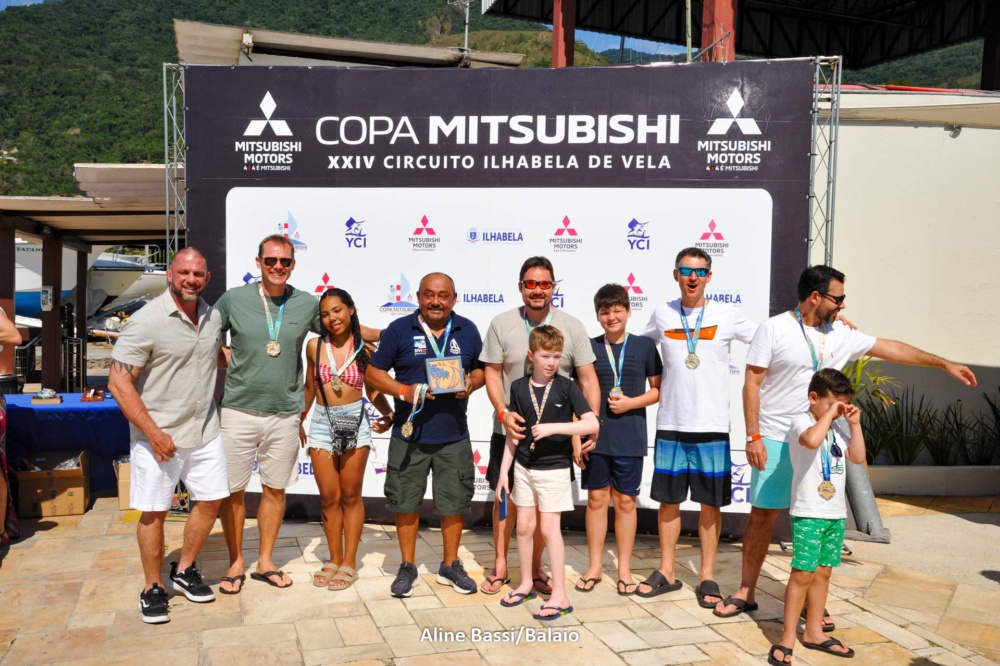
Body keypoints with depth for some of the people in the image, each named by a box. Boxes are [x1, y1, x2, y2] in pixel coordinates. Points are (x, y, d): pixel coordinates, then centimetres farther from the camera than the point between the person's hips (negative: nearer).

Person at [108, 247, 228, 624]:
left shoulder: (213, 317, 3)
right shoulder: (147, 320, -16)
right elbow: (119, 382, -17)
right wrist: (153, 432, -20)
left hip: (205, 432, 6)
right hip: (159, 436, -6)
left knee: (211, 501, 11)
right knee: (153, 512, 3)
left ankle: (184, 572, 31)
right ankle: (153, 589, 21)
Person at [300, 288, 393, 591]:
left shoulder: (365, 348, -3)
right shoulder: (315, 346, 2)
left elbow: (374, 390, 4)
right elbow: (310, 386, 14)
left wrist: (388, 414, -11)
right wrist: (298, 420, 18)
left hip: (355, 422, -2)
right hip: (322, 423, 2)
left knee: (351, 496, 7)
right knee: (329, 498, 7)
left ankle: (349, 563, 16)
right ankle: (334, 560, 22)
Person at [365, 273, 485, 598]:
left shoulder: (467, 330, 5)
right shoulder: (399, 329, -2)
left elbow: (482, 368, 13)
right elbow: (373, 372, -1)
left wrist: (472, 382, -9)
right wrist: (404, 390, -17)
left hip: (453, 436, 2)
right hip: (409, 435, -1)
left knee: (455, 503, 9)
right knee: (406, 502, 8)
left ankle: (450, 566, 27)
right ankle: (407, 567, 25)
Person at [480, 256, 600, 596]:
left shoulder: (572, 327, -3)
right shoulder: (501, 325, -3)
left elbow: (588, 379, -3)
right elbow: (492, 374, -1)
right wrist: (503, 413, -16)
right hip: (510, 429, 0)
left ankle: (535, 567, 28)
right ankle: (500, 566, 26)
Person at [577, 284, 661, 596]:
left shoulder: (645, 346, 0)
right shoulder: (589, 347, 2)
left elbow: (659, 389, 4)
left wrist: (631, 403, -11)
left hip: (630, 438, -1)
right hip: (595, 437, 1)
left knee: (625, 501, 7)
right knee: (596, 499, 7)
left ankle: (624, 569, 19)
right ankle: (594, 567, 19)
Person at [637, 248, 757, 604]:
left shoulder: (727, 315, -1)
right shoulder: (662, 314, 4)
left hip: (712, 426, -1)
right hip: (670, 424, 2)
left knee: (710, 503, 5)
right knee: (668, 500, 9)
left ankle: (707, 576, 19)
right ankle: (666, 572, 23)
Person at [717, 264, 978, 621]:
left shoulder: (842, 334, 7)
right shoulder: (773, 330, -8)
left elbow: (891, 348, 16)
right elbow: (752, 384, -8)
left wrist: (944, 363, 17)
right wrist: (753, 436, -13)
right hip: (775, 441, -4)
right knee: (762, 515, 3)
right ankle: (745, 593, 17)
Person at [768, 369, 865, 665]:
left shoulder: (839, 428, 12)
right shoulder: (802, 421, -10)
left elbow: (858, 457, 7)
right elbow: (812, 440, -33)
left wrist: (854, 424, 2)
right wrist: (829, 413, -21)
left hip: (836, 513, 7)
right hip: (808, 514, -7)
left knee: (823, 572, 13)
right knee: (802, 573, -6)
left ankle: (813, 632, 23)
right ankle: (787, 638, 1)